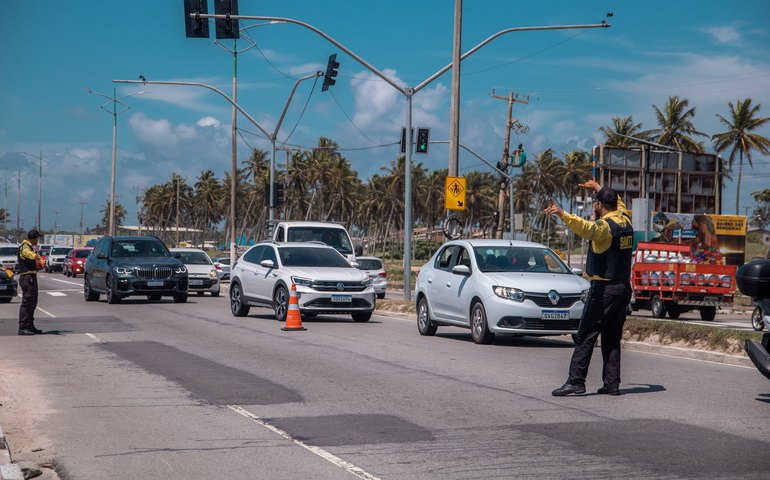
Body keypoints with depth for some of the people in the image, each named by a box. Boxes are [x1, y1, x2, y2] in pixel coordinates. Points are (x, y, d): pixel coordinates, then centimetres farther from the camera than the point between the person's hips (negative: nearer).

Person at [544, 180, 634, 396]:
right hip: (624, 287, 8)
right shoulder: (624, 221, 11)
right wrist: (599, 188, 45)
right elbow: (619, 203, 34)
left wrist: (562, 214, -47)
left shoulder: (605, 226, -14)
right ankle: (612, 383, 8)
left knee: (586, 336, -7)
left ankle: (576, 381, -10)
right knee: (612, 338, 10)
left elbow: (587, 229, -37)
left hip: (604, 288, -8)